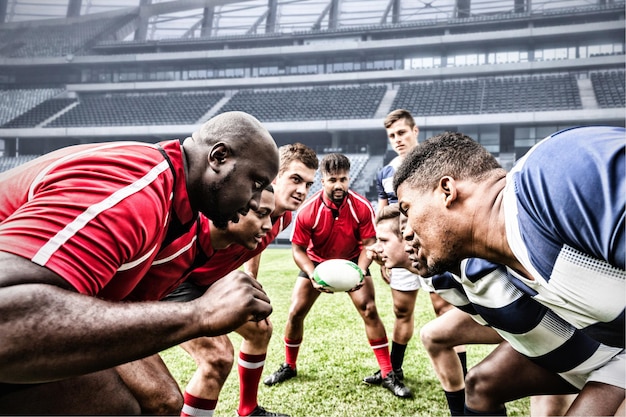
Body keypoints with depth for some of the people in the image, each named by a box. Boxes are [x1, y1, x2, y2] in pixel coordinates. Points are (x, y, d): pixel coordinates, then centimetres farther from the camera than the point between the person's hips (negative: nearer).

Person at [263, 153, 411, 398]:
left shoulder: (362, 207, -25)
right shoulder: (307, 211, -26)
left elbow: (368, 244, -15)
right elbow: (298, 249, -16)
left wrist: (361, 271, -32)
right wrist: (313, 275, -31)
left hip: (352, 261, -1)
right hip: (315, 262, 1)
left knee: (369, 310, -13)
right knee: (295, 312, -1)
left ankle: (388, 374, -1)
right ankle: (289, 367, 24)